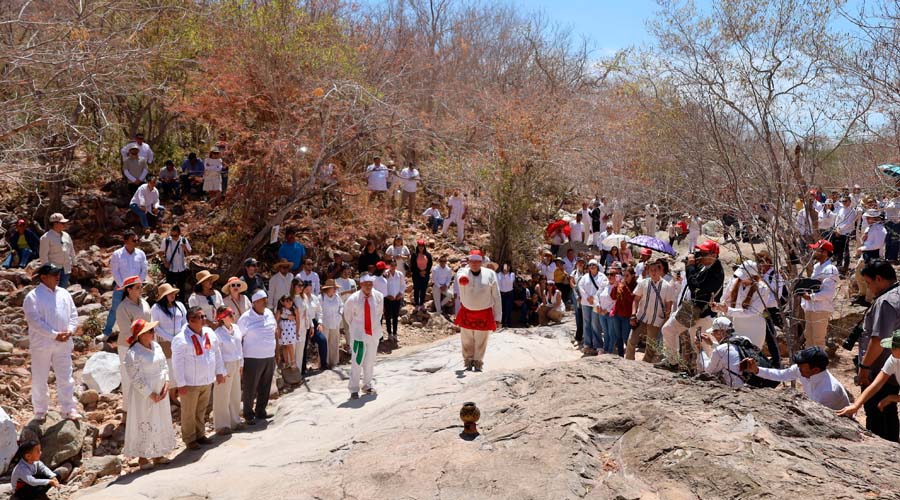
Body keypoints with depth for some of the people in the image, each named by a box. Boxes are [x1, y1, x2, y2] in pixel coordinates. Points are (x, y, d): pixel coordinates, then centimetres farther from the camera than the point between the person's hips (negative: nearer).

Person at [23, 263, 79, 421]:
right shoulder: (33, 296, -9)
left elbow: (73, 315, 9)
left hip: (63, 344, 4)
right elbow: (35, 321, -17)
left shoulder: (64, 293, 7)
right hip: (41, 344, -4)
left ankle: (69, 409, 15)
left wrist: (70, 331, -9)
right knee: (40, 379, 8)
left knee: (65, 378, 7)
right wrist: (54, 334, -19)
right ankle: (40, 410, 23)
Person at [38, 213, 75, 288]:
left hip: (66, 269, 6)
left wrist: (73, 263, 17)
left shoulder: (66, 236, 12)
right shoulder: (46, 237, -8)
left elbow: (71, 251, 20)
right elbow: (43, 255, -10)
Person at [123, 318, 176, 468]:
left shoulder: (156, 347, 4)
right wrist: (150, 394, -17)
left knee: (161, 422, 15)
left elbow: (164, 366, 9)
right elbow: (136, 378, -18)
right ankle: (142, 457, 17)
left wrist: (166, 384, -5)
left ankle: (157, 454, 29)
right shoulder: (133, 353, -19)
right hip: (144, 395, -7)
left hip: (161, 392, 7)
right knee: (145, 424, 3)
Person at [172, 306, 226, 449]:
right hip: (190, 383, -6)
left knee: (201, 411, 20)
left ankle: (200, 434, 35)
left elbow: (216, 353, 13)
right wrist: (181, 384, -16)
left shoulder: (209, 333, 2)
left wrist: (219, 372, 13)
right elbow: (177, 363, -17)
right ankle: (189, 439, 22)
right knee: (189, 413, 7)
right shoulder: (181, 339, -19)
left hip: (206, 381, 6)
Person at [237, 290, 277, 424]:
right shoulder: (246, 317, -12)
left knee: (265, 387, 14)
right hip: (253, 358, -6)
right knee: (250, 388, 3)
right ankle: (248, 414, 17)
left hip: (270, 357, 6)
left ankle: (260, 411, 28)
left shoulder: (269, 313, 5)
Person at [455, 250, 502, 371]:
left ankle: (478, 362, 22)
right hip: (466, 313, 1)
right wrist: (462, 279, -61)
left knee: (481, 342, 7)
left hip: (484, 314, -1)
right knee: (467, 341, 13)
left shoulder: (490, 274, -7)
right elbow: (460, 276, -34)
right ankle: (468, 361, 30)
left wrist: (497, 316, -1)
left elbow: (496, 296, -1)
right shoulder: (463, 272, -6)